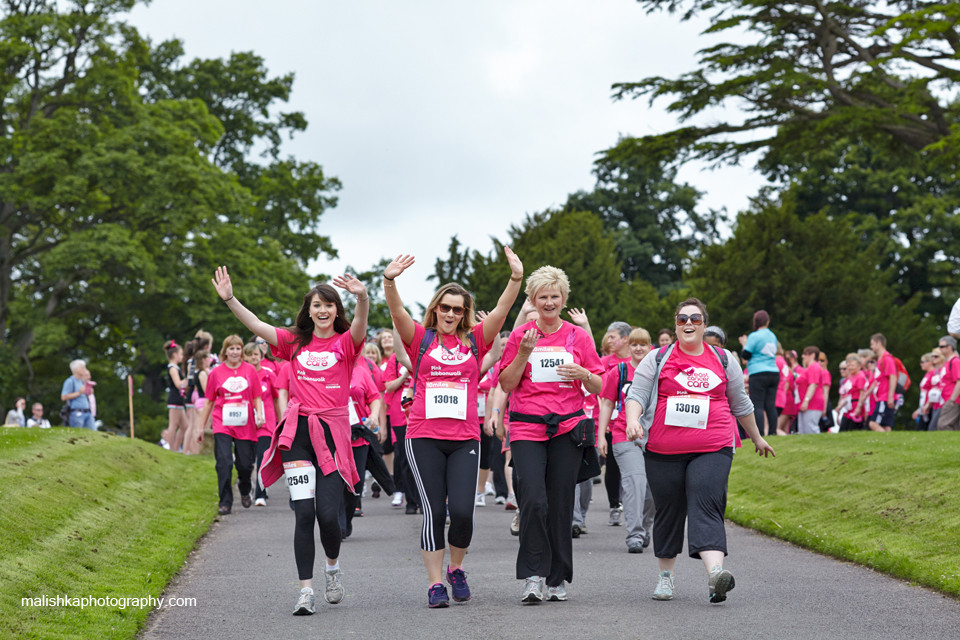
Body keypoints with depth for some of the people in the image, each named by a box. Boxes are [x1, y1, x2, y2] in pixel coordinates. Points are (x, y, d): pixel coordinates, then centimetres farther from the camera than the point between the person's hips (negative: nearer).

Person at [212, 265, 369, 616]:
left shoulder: (345, 343, 7)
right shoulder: (295, 342, 15)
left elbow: (360, 324, -15)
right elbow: (256, 325, 5)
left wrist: (362, 297, -36)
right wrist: (229, 299, -10)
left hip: (332, 432, -2)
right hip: (297, 432, 2)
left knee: (328, 513, -7)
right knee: (304, 513, -6)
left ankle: (333, 566, 24)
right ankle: (306, 591, -3)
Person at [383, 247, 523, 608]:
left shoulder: (474, 341, 10)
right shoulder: (421, 339, 7)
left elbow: (502, 310, -1)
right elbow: (397, 311, -8)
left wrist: (516, 279, -16)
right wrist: (389, 280, -26)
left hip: (465, 439, 1)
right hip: (424, 438, -1)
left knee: (462, 511, -8)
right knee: (434, 512, -4)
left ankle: (456, 568, 18)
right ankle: (435, 584, 5)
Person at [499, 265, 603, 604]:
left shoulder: (578, 337, 8)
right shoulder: (520, 336, 6)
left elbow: (598, 387, 11)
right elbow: (506, 385, 4)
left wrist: (583, 374, -11)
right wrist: (524, 354, -10)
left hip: (567, 429, 1)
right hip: (527, 428, -1)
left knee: (561, 504, 2)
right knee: (533, 500, -15)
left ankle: (557, 580, 13)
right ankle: (534, 576, -7)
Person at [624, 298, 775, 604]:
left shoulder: (724, 360, 15)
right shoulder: (657, 359, 10)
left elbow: (740, 404, 24)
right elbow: (637, 394, 2)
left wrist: (757, 438, 31)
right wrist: (632, 419, -18)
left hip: (712, 451, -1)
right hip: (664, 452, 1)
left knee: (706, 506, -18)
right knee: (669, 510, 6)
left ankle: (715, 573, -34)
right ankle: (665, 576, 22)